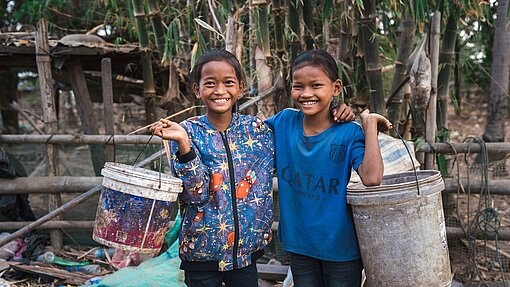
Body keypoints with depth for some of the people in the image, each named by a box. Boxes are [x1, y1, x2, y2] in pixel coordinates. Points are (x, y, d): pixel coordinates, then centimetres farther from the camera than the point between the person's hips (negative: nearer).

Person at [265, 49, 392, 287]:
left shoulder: (349, 133, -15)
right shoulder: (284, 122, -4)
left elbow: (371, 178, -30)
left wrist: (370, 124, -26)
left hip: (341, 246, -3)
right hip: (299, 242, 3)